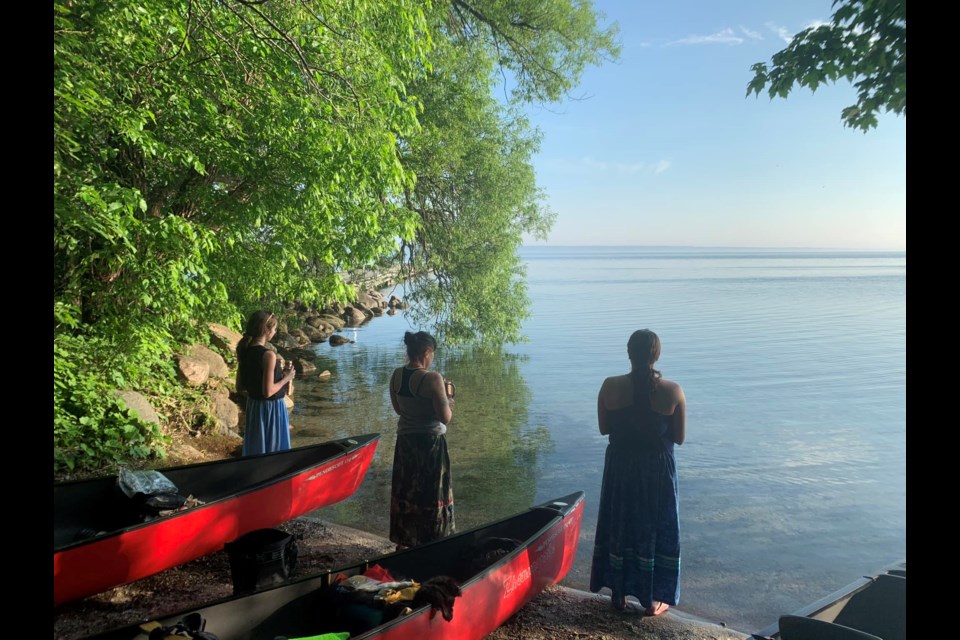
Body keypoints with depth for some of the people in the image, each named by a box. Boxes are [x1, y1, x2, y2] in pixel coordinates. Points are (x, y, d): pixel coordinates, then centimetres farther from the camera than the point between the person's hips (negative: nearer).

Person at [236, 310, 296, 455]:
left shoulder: (245, 352, 0)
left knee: (255, 449, 20)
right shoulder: (268, 355, -23)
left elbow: (240, 386, 8)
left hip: (253, 406, 7)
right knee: (273, 450, 8)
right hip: (271, 408, -7)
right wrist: (286, 378, -9)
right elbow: (268, 391, -25)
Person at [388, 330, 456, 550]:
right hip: (431, 441, -6)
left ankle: (403, 542, 31)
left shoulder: (396, 376, -1)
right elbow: (446, 417, -21)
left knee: (405, 491, 19)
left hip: (405, 440, 6)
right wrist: (448, 396, -4)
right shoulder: (432, 379, -22)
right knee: (433, 494, 9)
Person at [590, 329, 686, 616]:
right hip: (658, 469, -1)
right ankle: (651, 600, 26)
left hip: (620, 467, 1)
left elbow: (604, 428, -2)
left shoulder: (611, 387, -12)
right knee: (655, 530, 15)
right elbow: (680, 438, -6)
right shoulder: (672, 392, -14)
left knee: (618, 527, 17)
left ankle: (618, 593, 29)